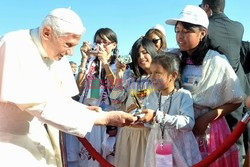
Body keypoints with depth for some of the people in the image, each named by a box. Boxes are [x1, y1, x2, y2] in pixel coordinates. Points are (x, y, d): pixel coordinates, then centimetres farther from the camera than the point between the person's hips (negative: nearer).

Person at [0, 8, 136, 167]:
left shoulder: (58, 56, -2)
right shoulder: (14, 46, -23)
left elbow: (60, 100, 5)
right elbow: (39, 103, -30)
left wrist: (83, 110, -16)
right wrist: (103, 118, -31)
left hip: (37, 137, 6)